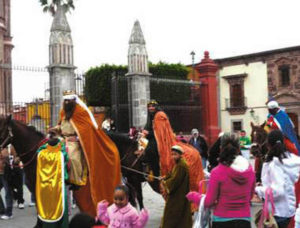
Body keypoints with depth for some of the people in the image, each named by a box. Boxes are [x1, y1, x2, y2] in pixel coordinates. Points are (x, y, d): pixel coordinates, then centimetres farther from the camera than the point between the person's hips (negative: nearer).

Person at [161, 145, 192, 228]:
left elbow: (175, 180, -23)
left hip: (178, 195, -10)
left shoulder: (181, 165, -21)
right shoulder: (178, 164, 12)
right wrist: (164, 179, -4)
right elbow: (171, 175, 13)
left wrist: (165, 183, -10)